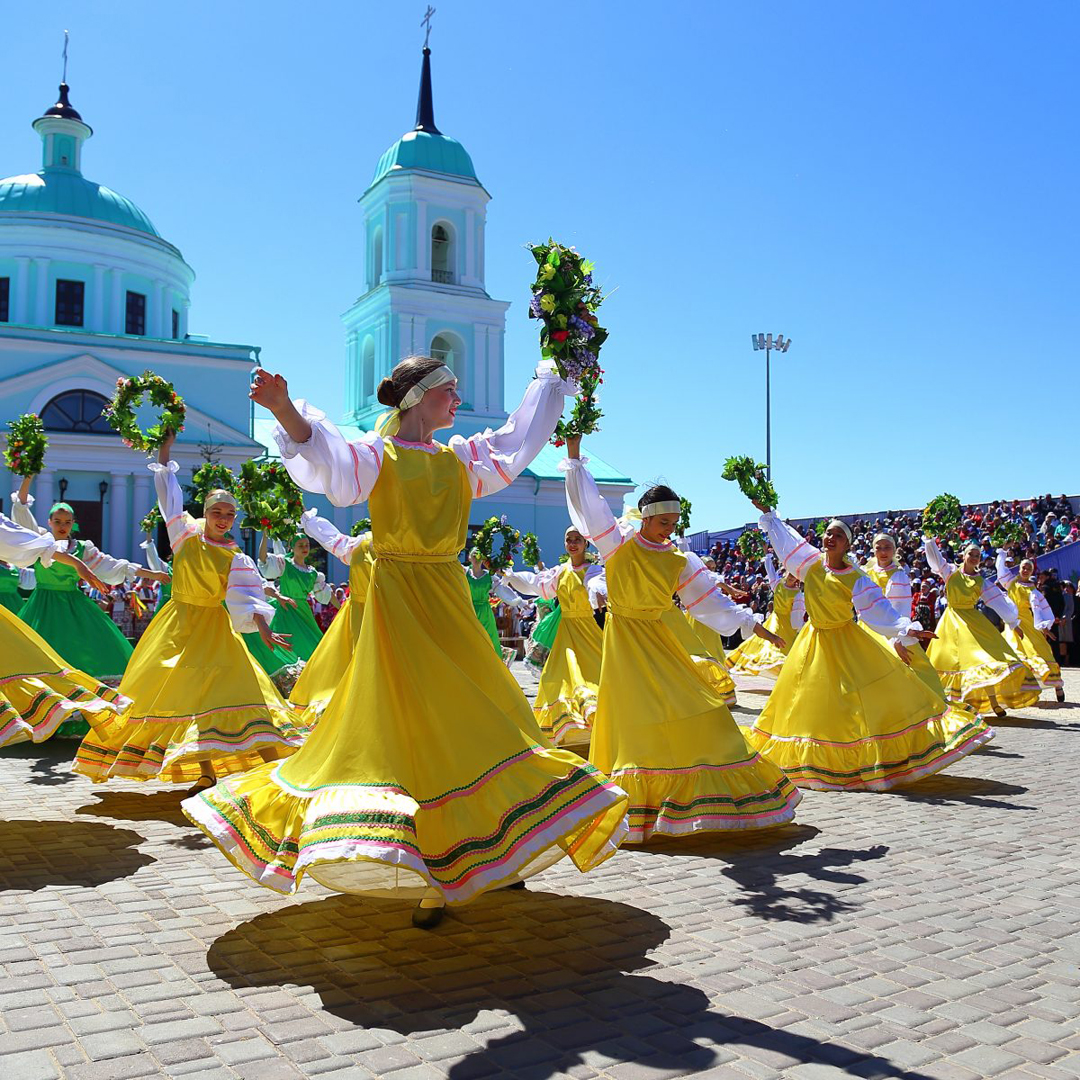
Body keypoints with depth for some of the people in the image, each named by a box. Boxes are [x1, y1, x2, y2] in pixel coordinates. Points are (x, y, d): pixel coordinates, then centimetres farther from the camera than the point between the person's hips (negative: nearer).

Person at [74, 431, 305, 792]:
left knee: (218, 688, -14)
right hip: (177, 624, 2)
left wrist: (265, 630, -26)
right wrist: (165, 450, 6)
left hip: (212, 629, -2)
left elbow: (247, 597, -11)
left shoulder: (237, 560, -2)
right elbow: (169, 492, 7)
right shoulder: (188, 534, 3)